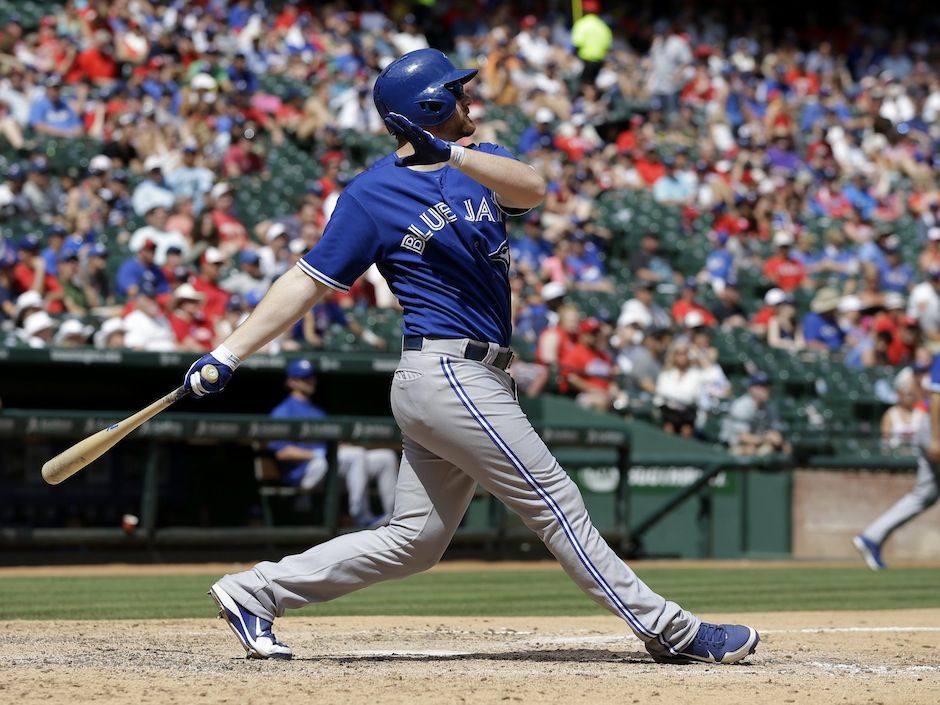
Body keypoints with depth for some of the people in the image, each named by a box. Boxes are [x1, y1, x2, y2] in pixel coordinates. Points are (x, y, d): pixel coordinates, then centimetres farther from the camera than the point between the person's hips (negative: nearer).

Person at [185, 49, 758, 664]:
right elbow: (309, 282, -2)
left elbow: (531, 187, -10)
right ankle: (670, 631, -2)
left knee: (413, 543, 10)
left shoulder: (479, 162, 13)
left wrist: (451, 154, -25)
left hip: (475, 381, 8)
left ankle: (256, 591, 14)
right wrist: (228, 356, -7)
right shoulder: (372, 193, -4)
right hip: (450, 376, -8)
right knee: (557, 504, -6)